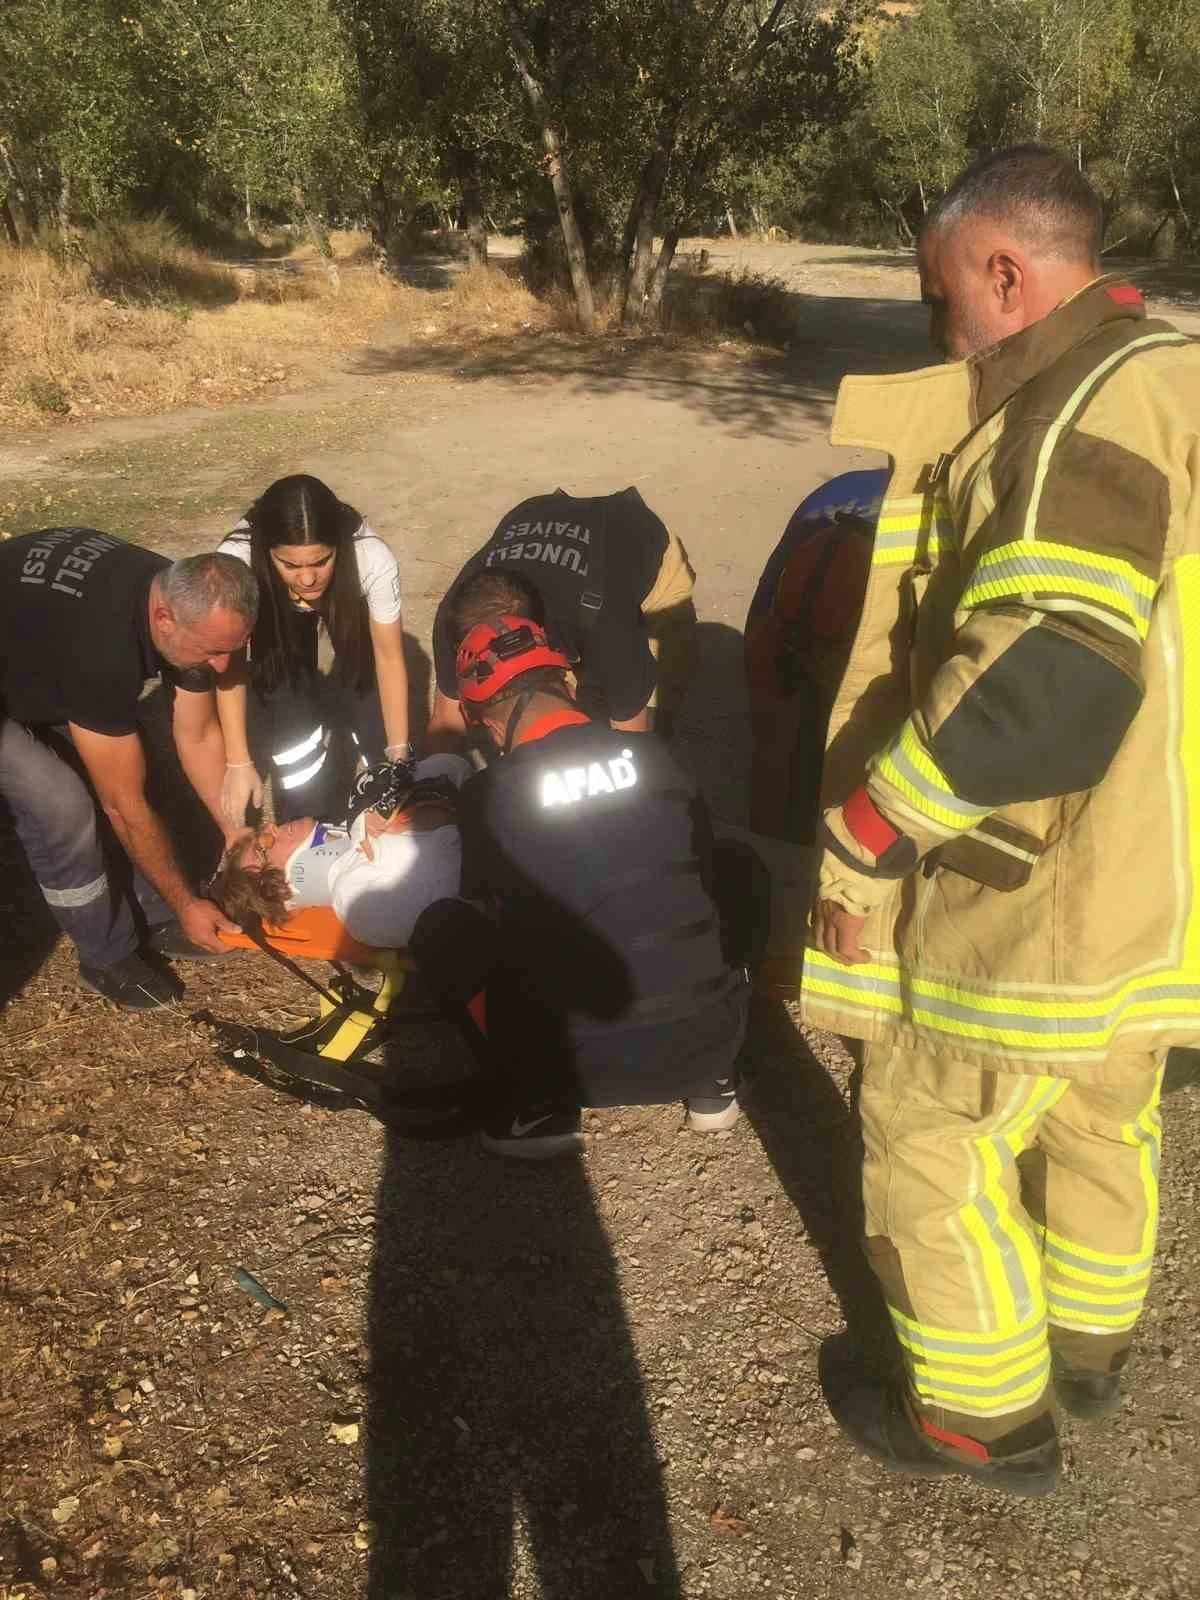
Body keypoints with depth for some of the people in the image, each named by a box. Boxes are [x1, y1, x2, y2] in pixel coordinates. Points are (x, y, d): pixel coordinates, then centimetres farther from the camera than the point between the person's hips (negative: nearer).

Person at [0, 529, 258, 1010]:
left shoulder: (185, 599, -20)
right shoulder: (102, 649, -44)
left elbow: (199, 735, -5)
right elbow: (126, 809, -32)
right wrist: (187, 904, -20)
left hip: (42, 658, 8)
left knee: (115, 779, -1)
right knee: (62, 807, -16)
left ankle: (152, 917, 18)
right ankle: (108, 957, 4)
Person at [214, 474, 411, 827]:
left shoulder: (373, 559, -38)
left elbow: (389, 656, -21)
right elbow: (232, 665, -22)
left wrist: (398, 752, -18)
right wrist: (239, 762, -20)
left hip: (349, 634, 1)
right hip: (274, 646, 0)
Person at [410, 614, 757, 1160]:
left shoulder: (488, 795, -7)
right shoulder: (655, 755, 1)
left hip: (587, 1064, -2)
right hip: (712, 1040, 3)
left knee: (441, 929, 15)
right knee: (737, 872, 27)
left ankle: (542, 1100, 9)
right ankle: (712, 1083, 22)